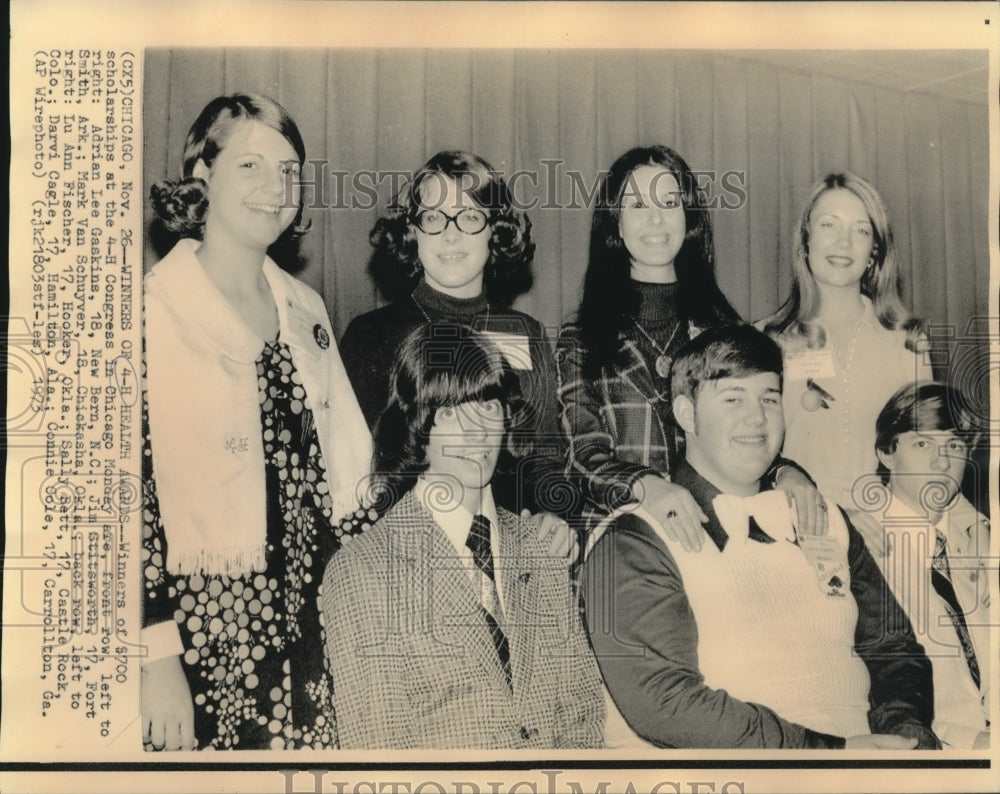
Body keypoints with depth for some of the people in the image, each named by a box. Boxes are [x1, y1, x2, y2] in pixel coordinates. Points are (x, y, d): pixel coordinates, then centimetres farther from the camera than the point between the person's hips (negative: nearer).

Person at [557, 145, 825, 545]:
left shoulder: (722, 326, 13)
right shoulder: (580, 338, 7)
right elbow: (584, 453, -3)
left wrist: (784, 471, -10)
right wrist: (646, 486, -24)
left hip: (713, 529, 2)